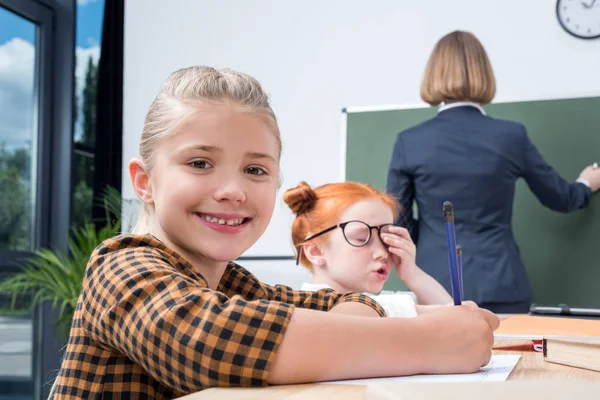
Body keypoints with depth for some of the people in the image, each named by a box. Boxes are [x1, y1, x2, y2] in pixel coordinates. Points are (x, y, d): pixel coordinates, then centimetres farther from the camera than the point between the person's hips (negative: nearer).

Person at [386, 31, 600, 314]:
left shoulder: (409, 142, -4)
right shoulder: (511, 136, -2)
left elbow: (396, 222, 0)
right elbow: (559, 198, 13)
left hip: (436, 286, 0)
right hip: (499, 286, 0)